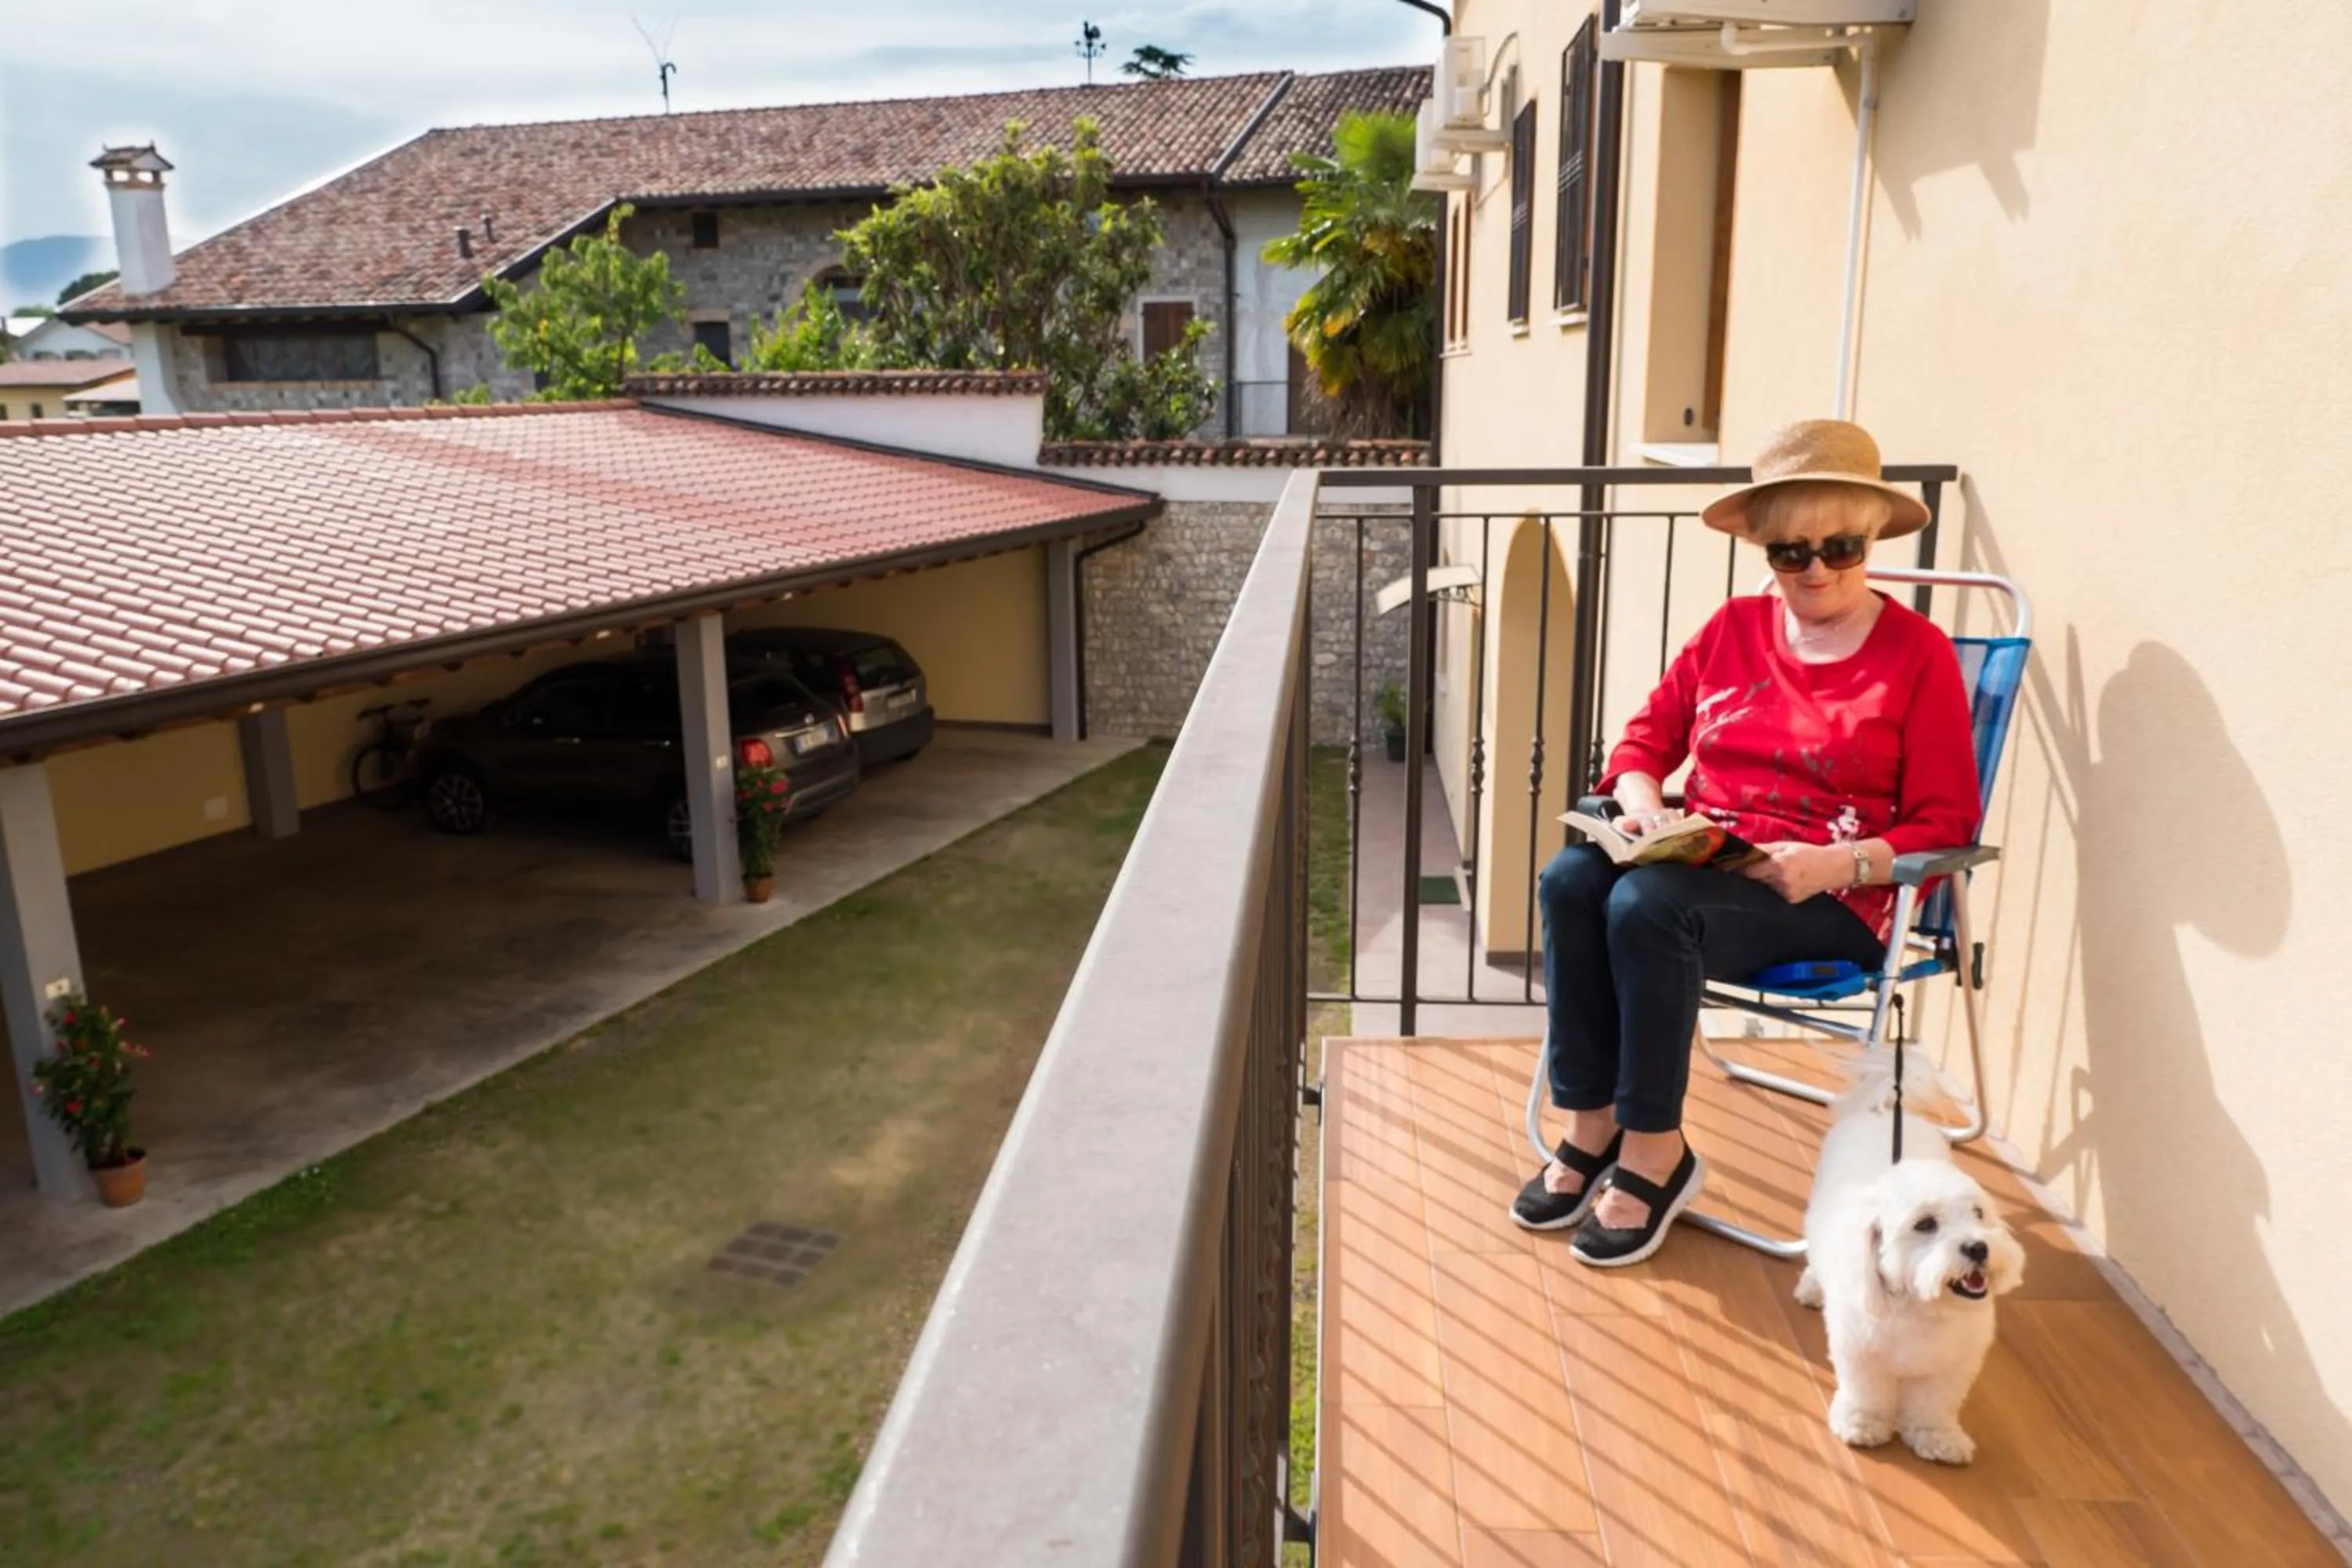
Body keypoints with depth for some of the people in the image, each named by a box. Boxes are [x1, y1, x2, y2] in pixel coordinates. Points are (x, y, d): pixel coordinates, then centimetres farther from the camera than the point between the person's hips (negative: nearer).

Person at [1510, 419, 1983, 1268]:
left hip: (1833, 898, -5)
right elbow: (1647, 735, 15)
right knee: (1570, 880, -26)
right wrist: (1642, 800, -8)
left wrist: (1837, 863, -21)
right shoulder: (1734, 628, 12)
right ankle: (1593, 1124, -16)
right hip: (1703, 863, 5)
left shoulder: (1918, 653, -1)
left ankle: (1654, 1150, -17)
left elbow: (1944, 824, -4)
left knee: (1646, 905, -33)